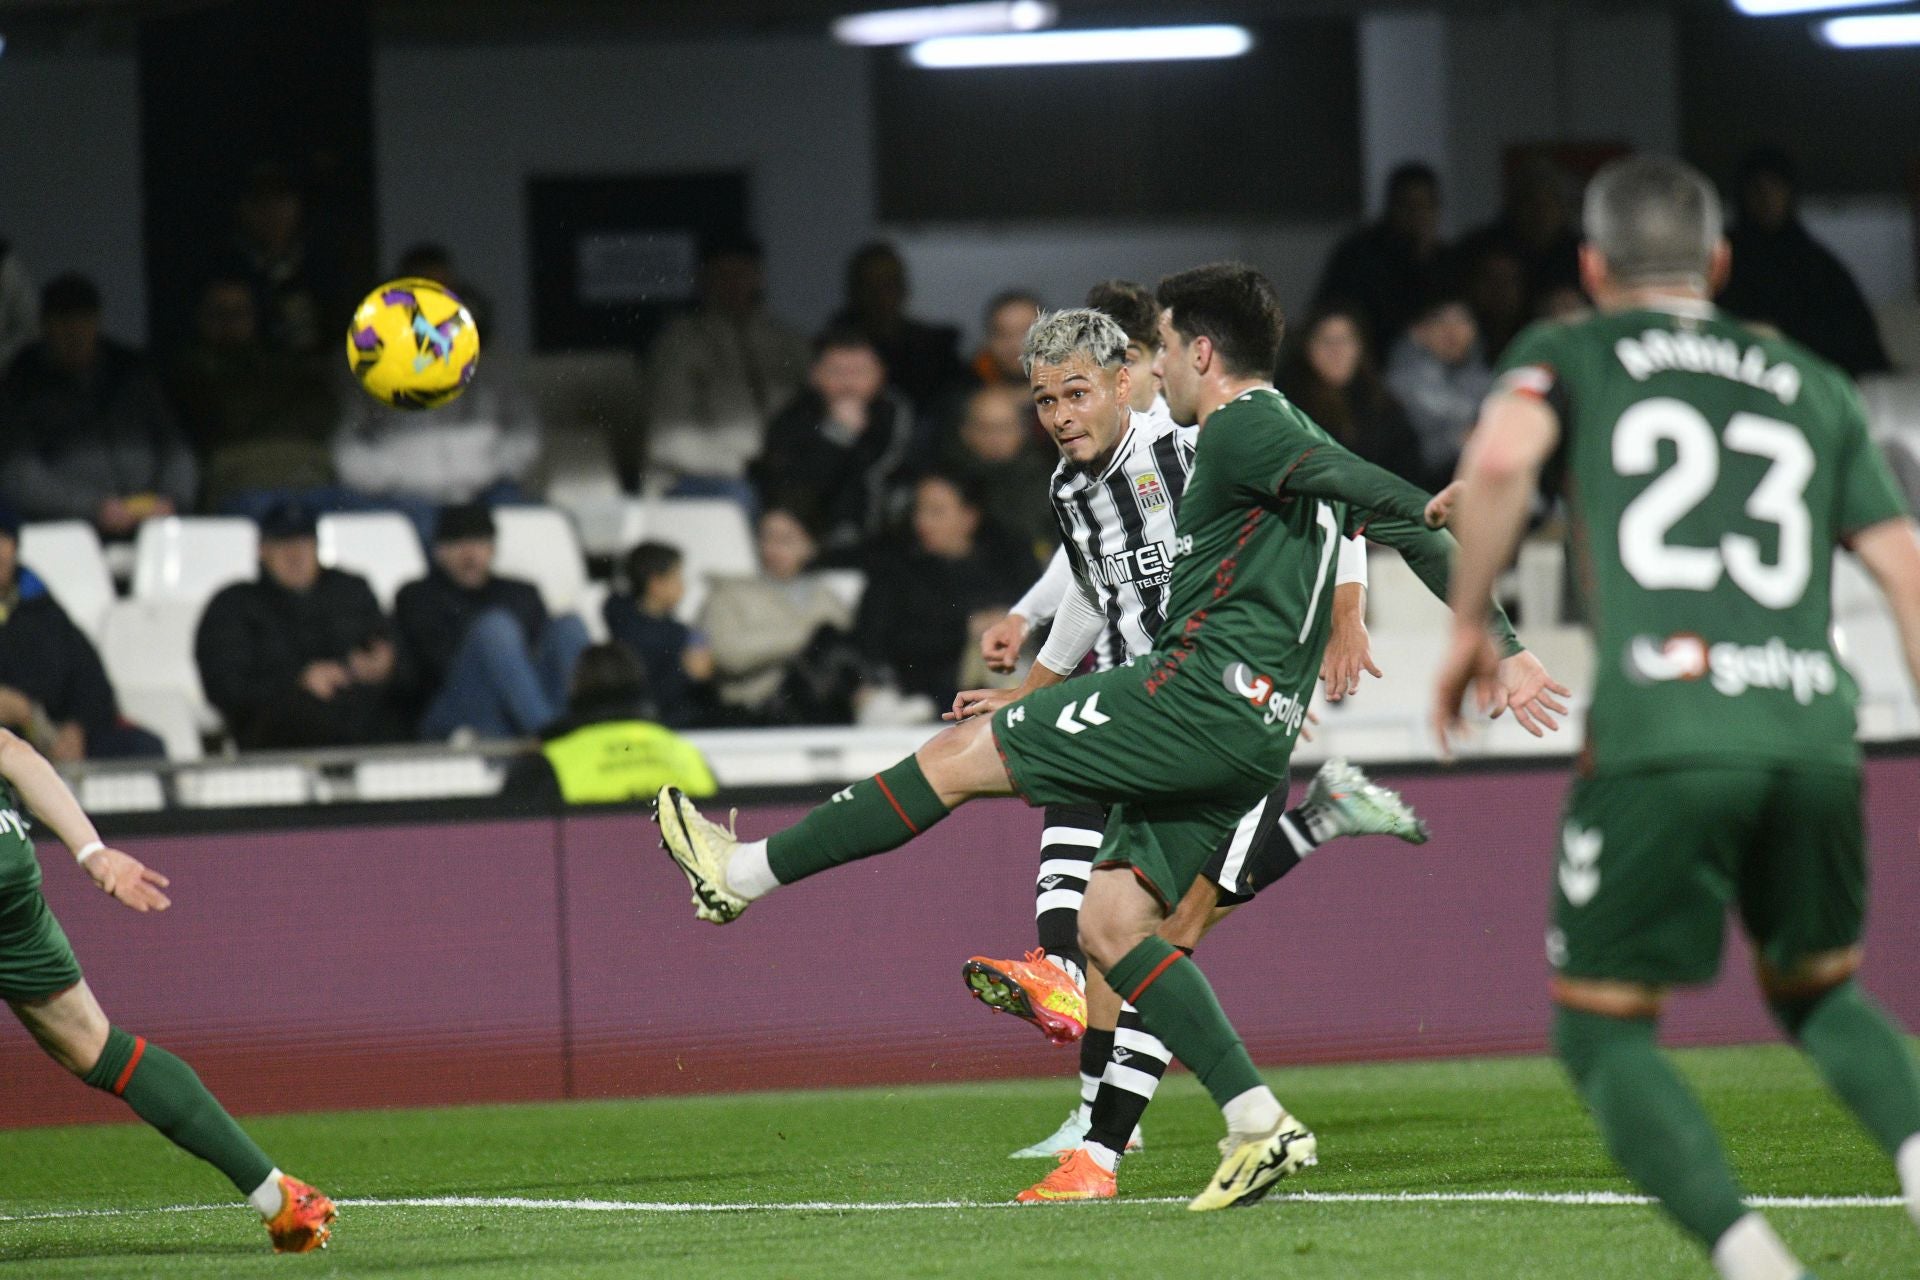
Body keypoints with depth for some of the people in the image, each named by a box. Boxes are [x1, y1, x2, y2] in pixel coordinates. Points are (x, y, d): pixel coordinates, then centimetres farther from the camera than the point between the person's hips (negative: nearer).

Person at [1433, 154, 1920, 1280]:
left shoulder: (1566, 358, 15)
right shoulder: (1812, 386, 24)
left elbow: (1501, 460, -8)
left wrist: (1468, 624, 3)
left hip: (1662, 737, -4)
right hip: (1814, 735, 4)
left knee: (1604, 1027, 7)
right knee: (1818, 993, 25)